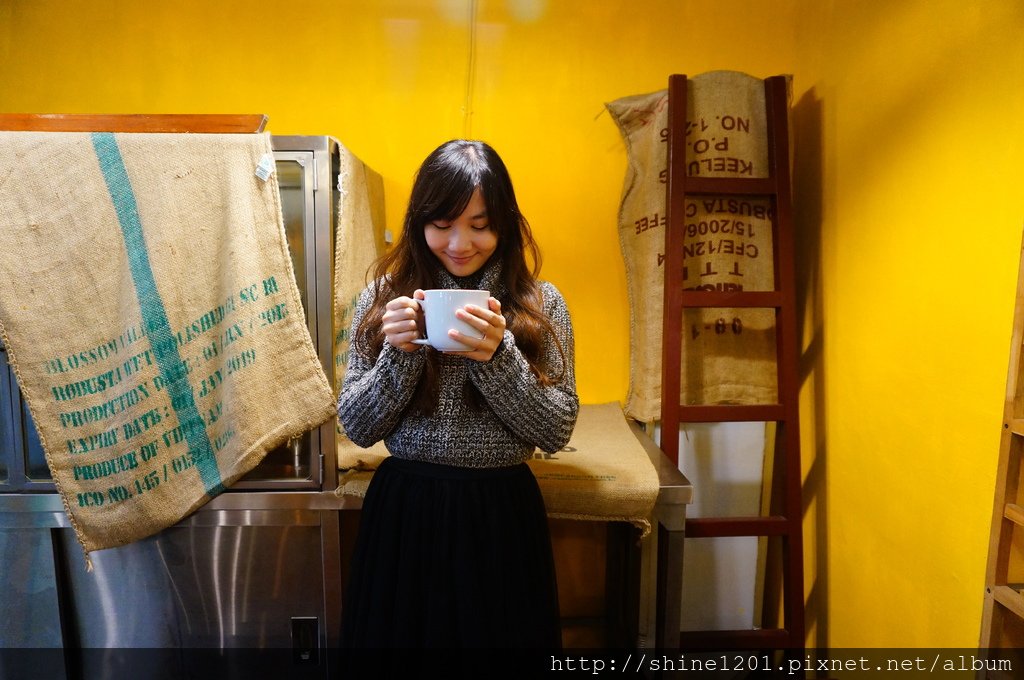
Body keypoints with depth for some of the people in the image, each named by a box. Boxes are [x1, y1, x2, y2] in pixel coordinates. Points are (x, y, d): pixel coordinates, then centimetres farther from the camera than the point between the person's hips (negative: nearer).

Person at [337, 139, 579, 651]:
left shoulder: (541, 304, -3)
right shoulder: (384, 298, -1)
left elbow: (557, 432, -7)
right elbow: (357, 429, -2)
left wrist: (498, 355, -21)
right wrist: (400, 353, -17)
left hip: (502, 514, 0)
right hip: (403, 511, 1)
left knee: (494, 633, 15)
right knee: (402, 632, 16)